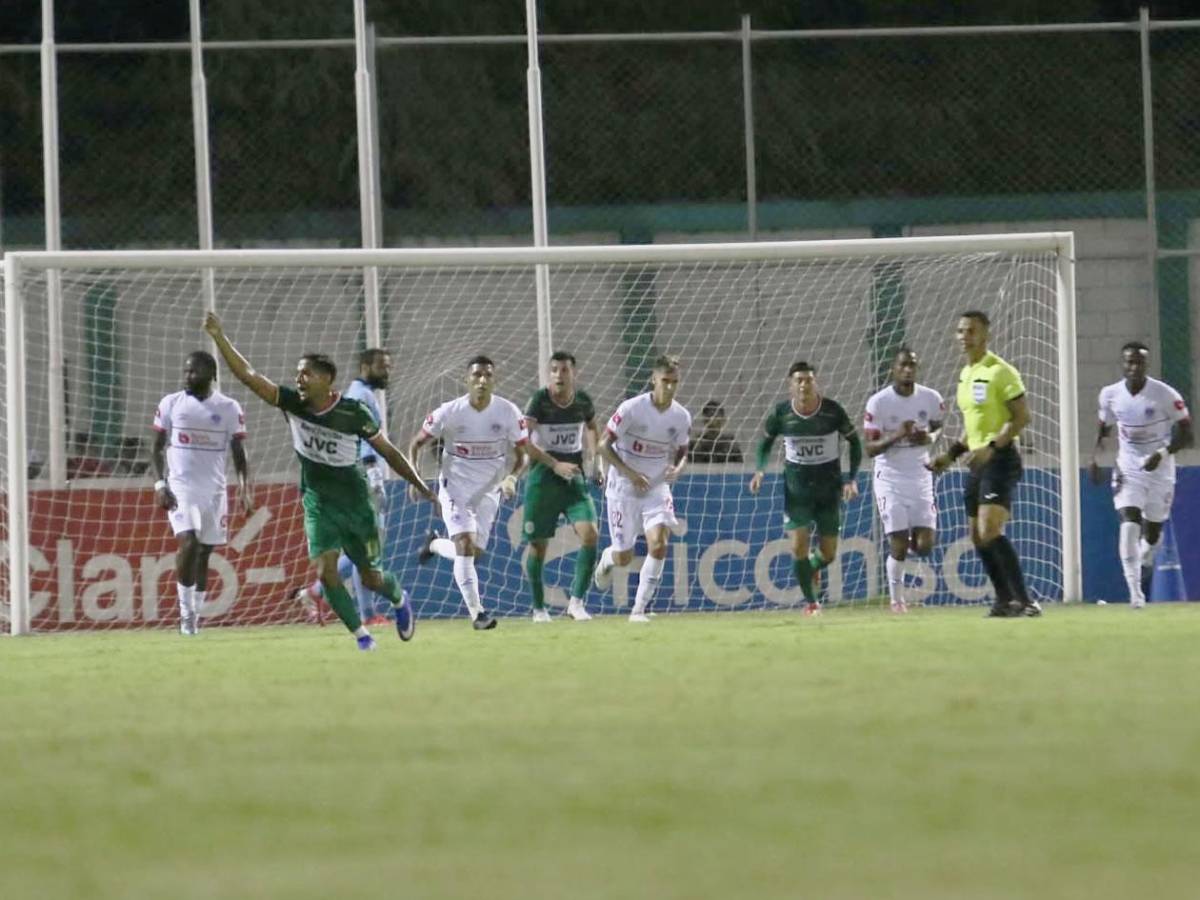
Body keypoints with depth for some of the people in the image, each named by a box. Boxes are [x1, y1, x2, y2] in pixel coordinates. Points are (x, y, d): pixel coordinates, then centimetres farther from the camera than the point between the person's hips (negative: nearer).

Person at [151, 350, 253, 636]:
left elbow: (238, 452, 3)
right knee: (188, 542, -19)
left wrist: (245, 488, -10)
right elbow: (157, 447, 7)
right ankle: (186, 612, -11)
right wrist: (160, 484, -6)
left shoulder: (229, 408, 2)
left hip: (214, 490, 1)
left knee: (204, 552, 4)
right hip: (181, 488, -1)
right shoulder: (171, 404, 2)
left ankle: (195, 615, 14)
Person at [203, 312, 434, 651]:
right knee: (325, 572, -15)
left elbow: (388, 451, -6)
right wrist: (219, 337, -25)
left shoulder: (353, 414, -16)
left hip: (355, 504, -2)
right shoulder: (292, 404, -10)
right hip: (318, 505, 2)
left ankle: (399, 600, 43)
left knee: (371, 577, 8)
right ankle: (361, 636, -1)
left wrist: (421, 487, -3)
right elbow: (248, 375, -15)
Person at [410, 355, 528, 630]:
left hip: (489, 490, 3)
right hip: (455, 488, -3)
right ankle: (476, 612, -14)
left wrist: (511, 478, -21)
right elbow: (417, 444, -2)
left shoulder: (508, 412, -11)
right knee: (465, 546, -17)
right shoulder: (450, 412, -14)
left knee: (474, 552, 7)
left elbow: (521, 453, -1)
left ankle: (435, 544, 39)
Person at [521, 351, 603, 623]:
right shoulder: (539, 400, -11)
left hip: (574, 478, 3)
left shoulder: (582, 400, 1)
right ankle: (539, 607, 18)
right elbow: (524, 441, -19)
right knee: (539, 544, 2)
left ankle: (576, 601, -9)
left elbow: (592, 426, 24)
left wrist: (593, 459, 11)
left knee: (590, 534, -16)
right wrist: (555, 465, -26)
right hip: (542, 478, -3)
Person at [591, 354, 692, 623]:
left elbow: (681, 452, 13)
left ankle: (639, 609, -9)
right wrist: (630, 474, -21)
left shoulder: (681, 417, -3)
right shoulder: (632, 409, -17)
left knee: (658, 543, -20)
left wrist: (677, 469, -11)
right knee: (623, 558, 3)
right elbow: (604, 445, -11)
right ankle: (607, 559, 43)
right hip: (624, 488, -3)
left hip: (657, 488, 3)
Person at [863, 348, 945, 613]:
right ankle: (896, 599, 12)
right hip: (891, 479, -3)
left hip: (920, 476, 3)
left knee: (925, 546, -5)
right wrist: (897, 436, -26)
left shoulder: (931, 399, -3)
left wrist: (929, 437, -7)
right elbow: (870, 449, -10)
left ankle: (909, 540, 31)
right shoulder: (878, 403, -11)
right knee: (899, 545, -8)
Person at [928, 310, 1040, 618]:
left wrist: (991, 447, -25)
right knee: (978, 537, 9)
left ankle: (1023, 600, -23)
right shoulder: (965, 374, 16)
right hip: (977, 461, 9)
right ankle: (1006, 599, 19)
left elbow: (1022, 417, -15)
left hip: (999, 458, -9)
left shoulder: (1000, 372, -11)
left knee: (990, 531, -22)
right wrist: (951, 454, 18)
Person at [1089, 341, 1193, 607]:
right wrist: (1096, 457, -5)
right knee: (1129, 524, -20)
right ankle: (1135, 592, -20)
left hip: (1160, 469, -1)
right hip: (1128, 470, 1)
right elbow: (1104, 428, 12)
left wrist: (1163, 453, -27)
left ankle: (1144, 564, 46)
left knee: (1152, 533, 9)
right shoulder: (1110, 395, -5)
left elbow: (1186, 435, -11)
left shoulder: (1165, 395, -15)